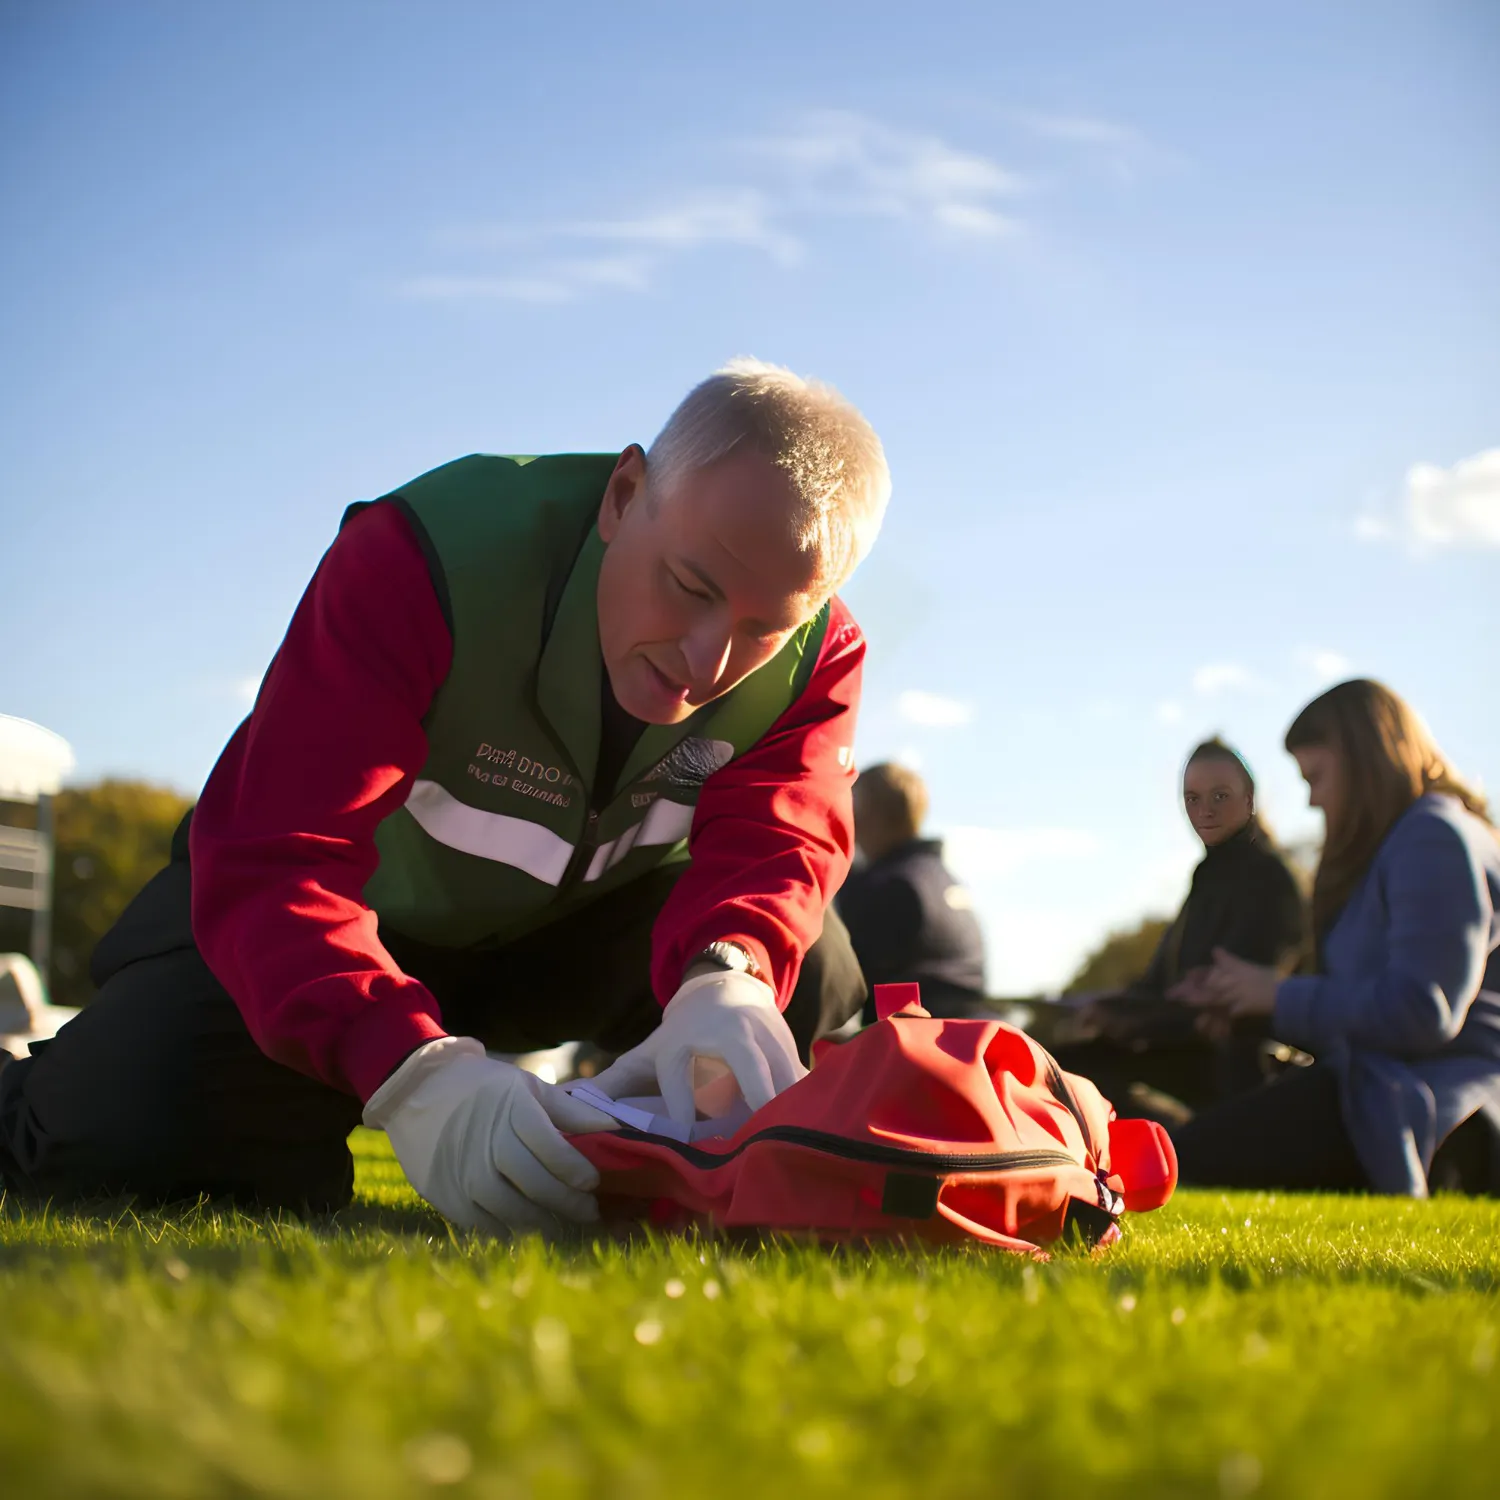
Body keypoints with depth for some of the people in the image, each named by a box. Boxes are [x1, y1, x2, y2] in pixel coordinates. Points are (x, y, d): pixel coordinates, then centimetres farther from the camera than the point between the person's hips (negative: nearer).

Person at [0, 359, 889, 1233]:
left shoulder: (815, 659, -20)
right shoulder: (424, 562, -34)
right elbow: (268, 860, -42)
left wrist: (724, 981, -61)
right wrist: (422, 1078, -60)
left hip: (585, 920, 3)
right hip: (374, 910, -2)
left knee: (805, 970, -25)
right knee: (126, 1131, -25)